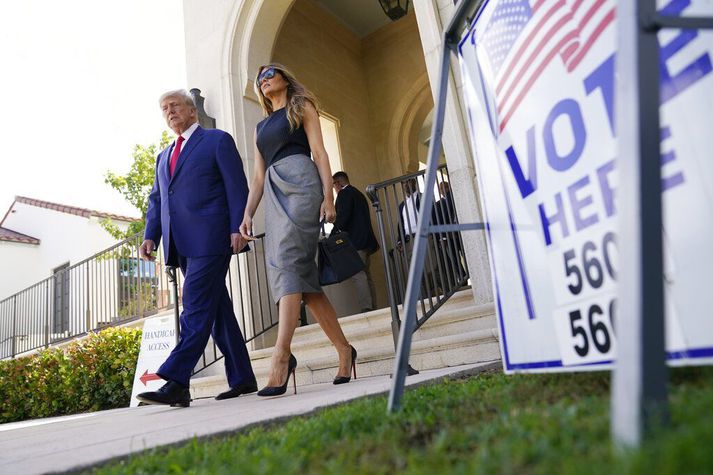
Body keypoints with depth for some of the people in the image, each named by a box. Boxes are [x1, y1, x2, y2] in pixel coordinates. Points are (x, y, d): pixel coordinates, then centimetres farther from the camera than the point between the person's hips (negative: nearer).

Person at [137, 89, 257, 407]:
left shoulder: (218, 140, 7)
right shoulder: (163, 157, 27)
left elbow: (237, 186, -3)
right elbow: (156, 200, 22)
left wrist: (237, 228, -13)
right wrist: (151, 235, 7)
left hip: (210, 238, -7)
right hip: (182, 244, 7)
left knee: (197, 306, -14)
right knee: (216, 309, 7)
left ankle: (176, 383, -16)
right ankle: (242, 378, 14)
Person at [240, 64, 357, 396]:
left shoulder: (301, 106, 15)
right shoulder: (261, 126, 30)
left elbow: (319, 152, 2)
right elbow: (258, 176, 23)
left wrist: (328, 195, -12)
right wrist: (247, 214, 10)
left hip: (299, 183, -6)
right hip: (274, 193, 6)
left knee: (288, 262, -23)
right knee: (302, 275, -2)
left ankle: (281, 354, -29)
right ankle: (344, 351, 4)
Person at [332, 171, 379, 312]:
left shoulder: (344, 193, -5)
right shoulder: (359, 194, 25)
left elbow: (343, 217, -17)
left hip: (355, 241, -10)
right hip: (366, 241, 10)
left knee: (356, 274, -12)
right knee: (365, 275, 9)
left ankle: (366, 308, -17)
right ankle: (372, 308, 9)